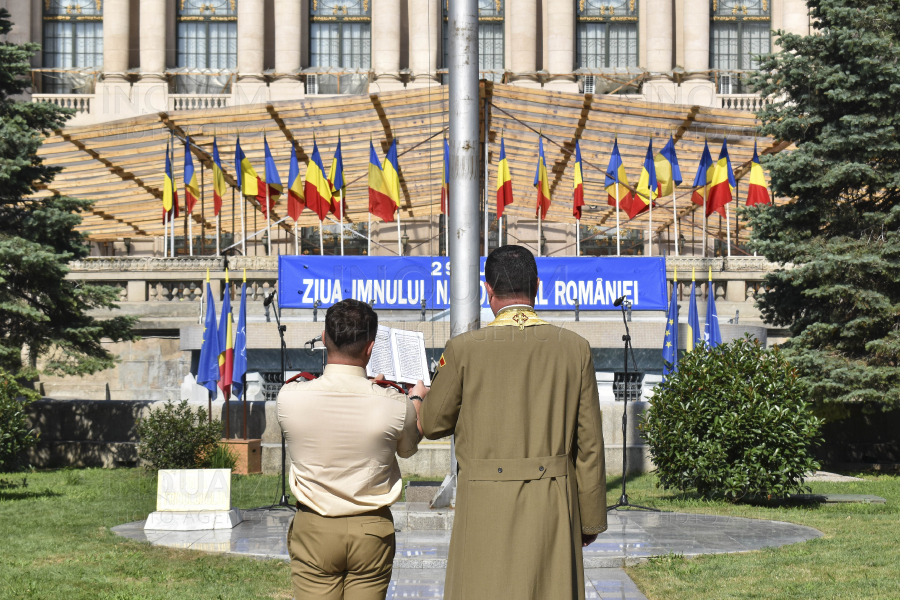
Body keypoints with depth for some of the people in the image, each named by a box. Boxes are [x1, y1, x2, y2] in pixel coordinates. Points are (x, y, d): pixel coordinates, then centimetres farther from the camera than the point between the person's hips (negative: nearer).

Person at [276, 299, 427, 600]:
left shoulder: (290, 397, -12)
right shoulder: (394, 405, -13)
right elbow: (408, 447, 10)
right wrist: (417, 399, 31)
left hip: (313, 530, 0)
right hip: (372, 530, 0)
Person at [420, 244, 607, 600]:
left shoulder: (464, 349, -6)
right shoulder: (575, 349, 0)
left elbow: (432, 424, 5)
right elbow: (589, 444, 3)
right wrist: (591, 517, 12)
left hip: (486, 508, -2)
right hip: (553, 507, 2)